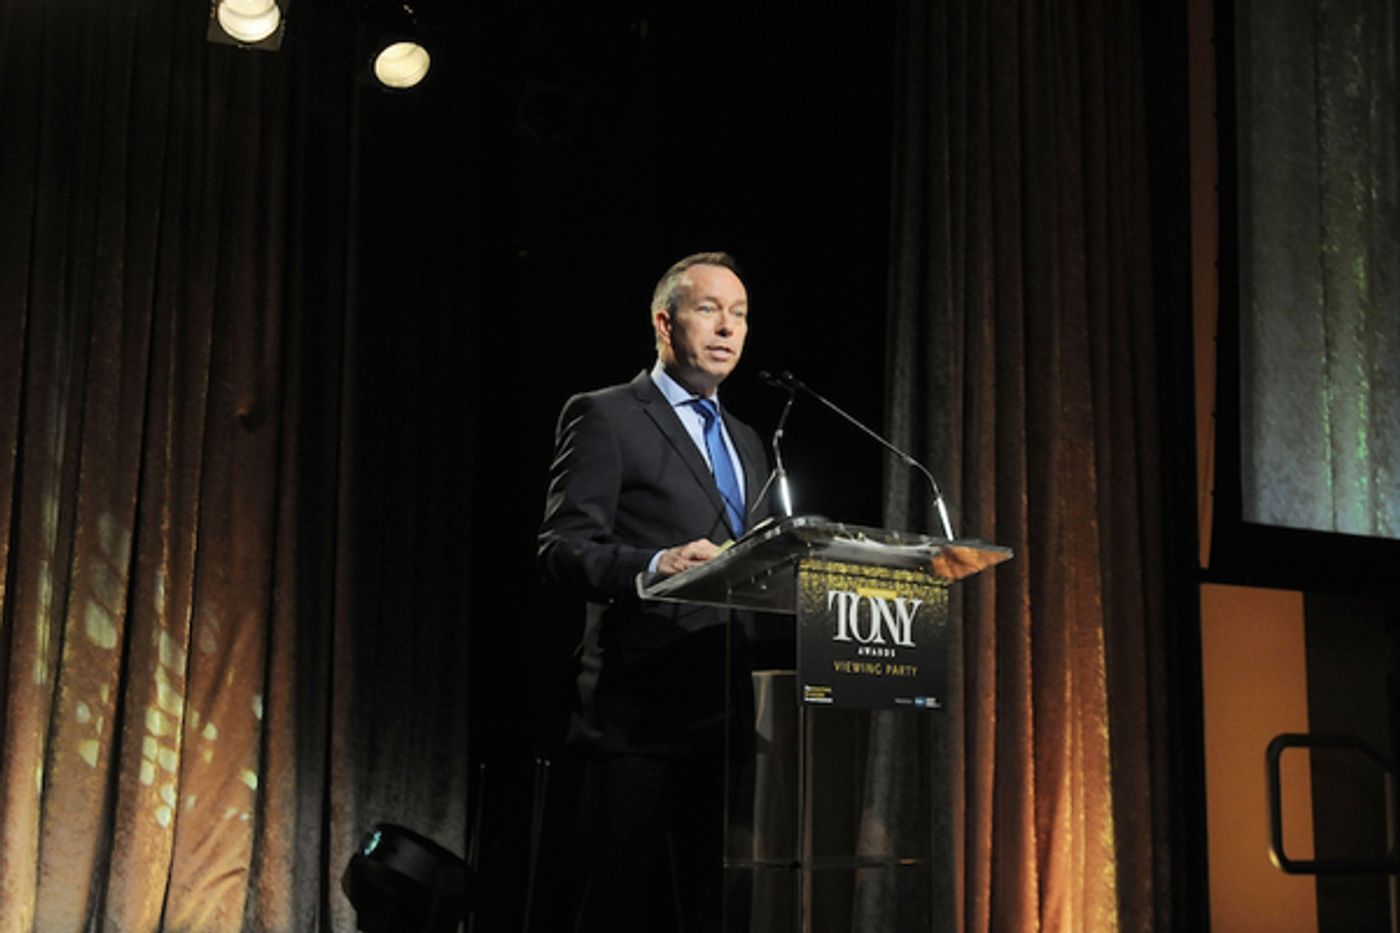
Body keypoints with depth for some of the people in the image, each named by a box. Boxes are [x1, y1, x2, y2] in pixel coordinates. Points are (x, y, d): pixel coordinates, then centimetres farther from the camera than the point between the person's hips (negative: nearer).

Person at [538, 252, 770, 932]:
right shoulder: (603, 417, 2)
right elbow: (563, 550, -8)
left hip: (730, 717, 6)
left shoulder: (747, 444, 24)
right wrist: (657, 564, -26)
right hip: (640, 715, -6)